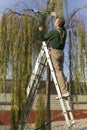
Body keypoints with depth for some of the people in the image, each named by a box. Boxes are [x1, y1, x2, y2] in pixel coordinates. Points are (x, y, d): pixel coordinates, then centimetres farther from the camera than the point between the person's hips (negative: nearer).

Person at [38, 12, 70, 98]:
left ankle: (64, 91, -16)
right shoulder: (64, 31, 11)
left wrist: (41, 30, 18)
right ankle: (63, 92, 5)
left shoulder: (53, 32, -10)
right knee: (60, 71, 7)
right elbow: (62, 23, 33)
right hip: (61, 53, 7)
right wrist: (56, 16, 44)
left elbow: (44, 38, 1)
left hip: (54, 52, -7)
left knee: (58, 71, -10)